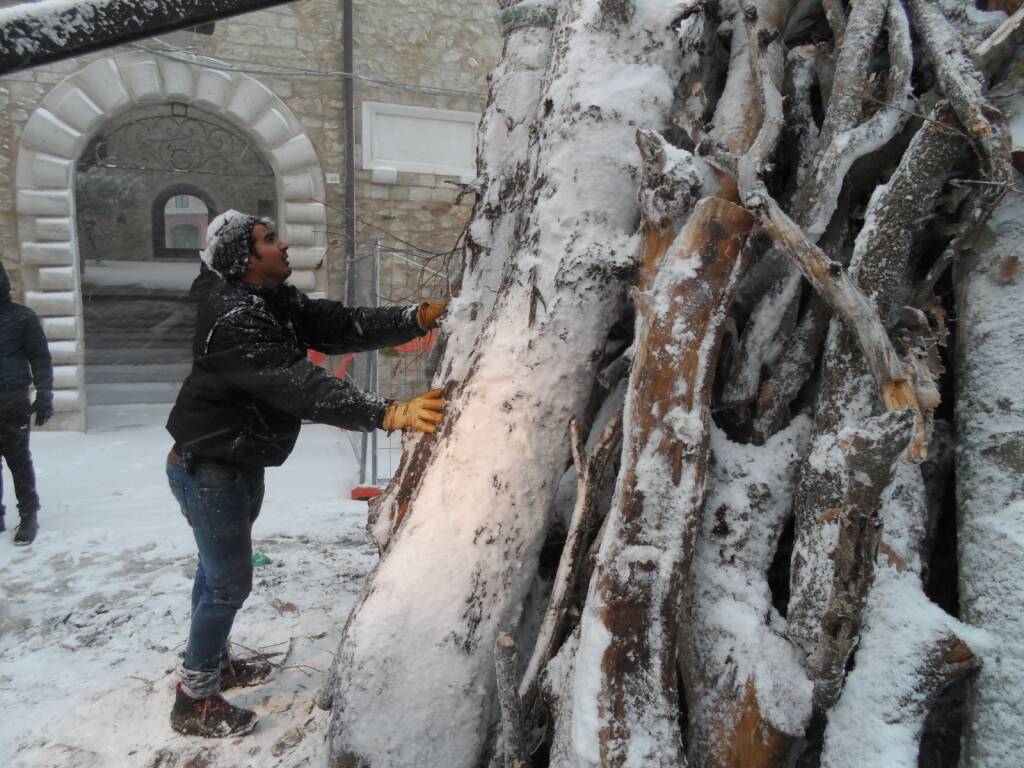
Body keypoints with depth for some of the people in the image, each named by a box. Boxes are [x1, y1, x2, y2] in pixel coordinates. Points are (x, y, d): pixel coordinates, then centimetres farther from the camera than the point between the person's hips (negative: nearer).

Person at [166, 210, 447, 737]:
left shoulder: (276, 302, 1)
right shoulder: (233, 318, -29)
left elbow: (343, 326, -5)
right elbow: (301, 387, -39)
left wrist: (420, 317, -17)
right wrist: (389, 414, -46)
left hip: (237, 465, 10)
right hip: (208, 470, -10)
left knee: (218, 570, 23)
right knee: (229, 582, 1)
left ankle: (212, 663, 44)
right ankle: (194, 702, 20)